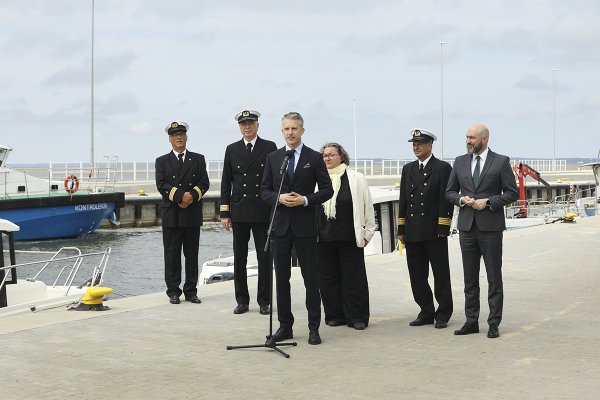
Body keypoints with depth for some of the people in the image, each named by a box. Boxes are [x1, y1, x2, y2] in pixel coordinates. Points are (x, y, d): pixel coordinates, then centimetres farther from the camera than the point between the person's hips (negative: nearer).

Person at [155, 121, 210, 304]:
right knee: (172, 254, 0)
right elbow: (161, 185, -4)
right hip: (171, 214, -1)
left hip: (193, 214, 1)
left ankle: (191, 291, 11)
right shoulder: (162, 161, 8)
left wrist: (192, 196, -15)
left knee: (192, 254, 4)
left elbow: (204, 183, 3)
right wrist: (181, 195, -16)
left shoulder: (198, 159, 12)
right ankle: (173, 291, 6)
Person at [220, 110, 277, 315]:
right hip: (239, 212, 2)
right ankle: (242, 301, 14)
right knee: (239, 259, 5)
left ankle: (264, 301, 11)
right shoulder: (232, 150, 7)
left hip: (263, 211, -2)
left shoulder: (270, 147, 2)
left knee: (265, 258, 3)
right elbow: (226, 183, 7)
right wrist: (225, 213, 2)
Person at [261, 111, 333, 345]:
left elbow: (327, 190, 0)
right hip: (280, 225, 3)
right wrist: (279, 198, -12)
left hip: (305, 225, -3)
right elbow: (265, 190, 8)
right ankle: (285, 326, 15)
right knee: (281, 277, 7)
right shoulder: (272, 158, 8)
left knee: (310, 277, 0)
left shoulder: (315, 158, 1)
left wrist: (305, 200, -14)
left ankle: (314, 328, 6)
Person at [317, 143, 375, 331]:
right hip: (324, 238, 3)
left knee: (353, 278, 2)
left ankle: (357, 317, 10)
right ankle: (335, 315, 18)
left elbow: (367, 207, 2)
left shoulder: (356, 179, 0)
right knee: (328, 278, 7)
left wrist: (367, 232, -1)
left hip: (349, 238, -2)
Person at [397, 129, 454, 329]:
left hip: (434, 232, -5)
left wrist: (443, 228, -13)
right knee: (417, 276, 8)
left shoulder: (442, 168, -2)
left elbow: (446, 200, -7)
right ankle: (426, 313, 17)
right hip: (413, 233, 5)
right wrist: (401, 229, 9)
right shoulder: (408, 169, 15)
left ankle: (443, 314, 10)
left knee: (441, 275, 1)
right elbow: (403, 200, 15)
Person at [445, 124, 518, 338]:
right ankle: (471, 321, 15)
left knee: (494, 278, 1)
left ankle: (494, 324, 6)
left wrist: (488, 202, -14)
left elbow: (512, 192, -3)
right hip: (467, 226, 4)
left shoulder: (501, 161, -2)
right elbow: (450, 192, 14)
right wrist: (461, 199, -7)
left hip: (490, 226, -4)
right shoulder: (460, 162, 10)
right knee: (470, 278, 8)